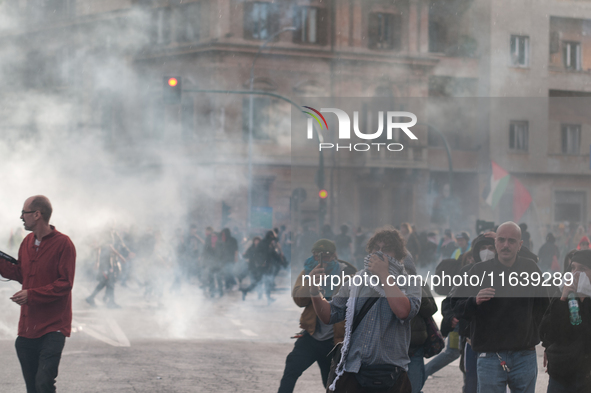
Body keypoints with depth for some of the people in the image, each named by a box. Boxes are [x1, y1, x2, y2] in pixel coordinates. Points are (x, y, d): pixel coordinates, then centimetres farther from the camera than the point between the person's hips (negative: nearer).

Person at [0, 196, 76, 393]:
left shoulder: (63, 244, -13)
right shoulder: (27, 242, 11)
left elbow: (65, 284, -16)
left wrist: (31, 294, -20)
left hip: (52, 328, -7)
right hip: (27, 328, 7)